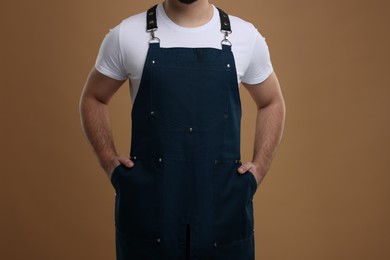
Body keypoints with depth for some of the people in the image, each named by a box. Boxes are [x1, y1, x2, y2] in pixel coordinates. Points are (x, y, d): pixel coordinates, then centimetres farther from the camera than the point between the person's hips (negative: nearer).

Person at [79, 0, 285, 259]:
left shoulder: (246, 37, 1)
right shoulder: (127, 35, -2)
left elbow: (272, 103, 14)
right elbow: (93, 98, 11)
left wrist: (259, 169, 5)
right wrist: (109, 162, 0)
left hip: (223, 202, 1)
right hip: (148, 200, 0)